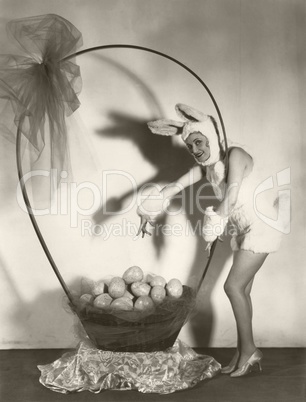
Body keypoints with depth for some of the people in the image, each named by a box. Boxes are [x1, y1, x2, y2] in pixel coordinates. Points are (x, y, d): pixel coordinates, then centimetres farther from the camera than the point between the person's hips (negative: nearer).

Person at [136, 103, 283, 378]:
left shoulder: (235, 155, -19)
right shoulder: (205, 166, 3)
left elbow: (231, 197, -28)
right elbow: (175, 186, 3)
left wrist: (214, 226, -23)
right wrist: (150, 213, -2)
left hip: (261, 226, -8)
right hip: (242, 230, 8)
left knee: (234, 286, -10)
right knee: (242, 290, 10)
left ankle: (249, 350, 6)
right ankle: (245, 354, 21)